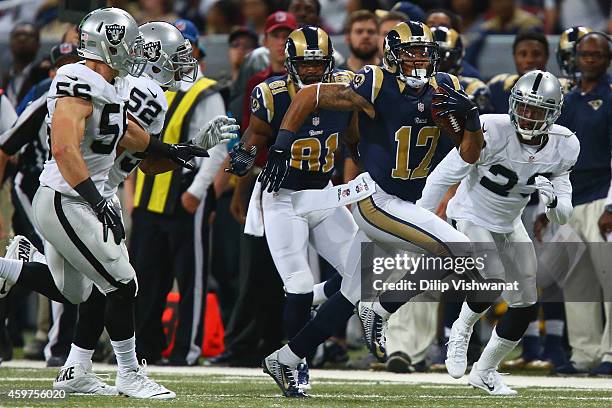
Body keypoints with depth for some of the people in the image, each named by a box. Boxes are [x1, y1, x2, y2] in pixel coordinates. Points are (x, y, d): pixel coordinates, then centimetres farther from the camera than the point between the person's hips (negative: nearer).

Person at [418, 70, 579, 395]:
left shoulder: (563, 147, -13)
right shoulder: (492, 132, -30)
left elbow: (562, 216, -6)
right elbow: (443, 176, -20)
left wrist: (552, 200, -30)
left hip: (509, 225, 6)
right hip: (471, 218, -6)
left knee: (525, 308, 3)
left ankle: (484, 371, 25)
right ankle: (462, 331, 3)